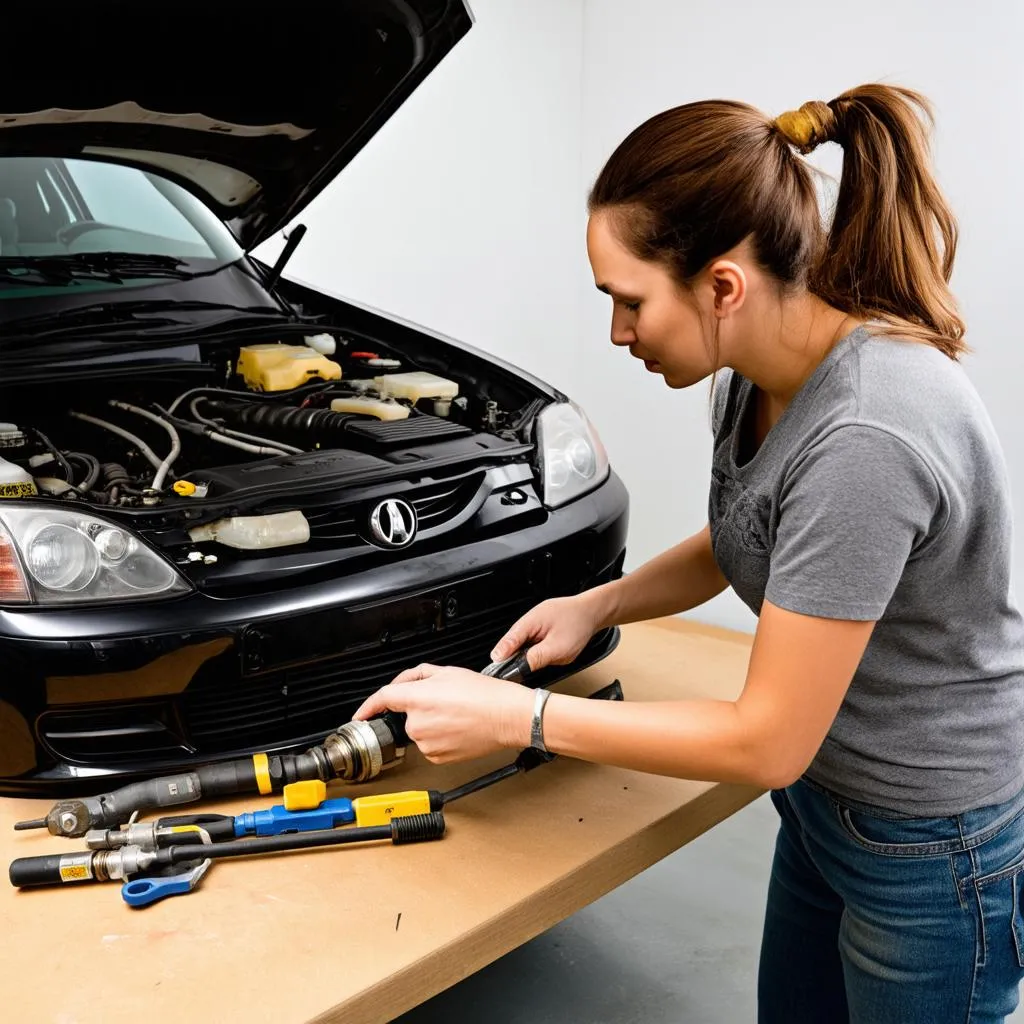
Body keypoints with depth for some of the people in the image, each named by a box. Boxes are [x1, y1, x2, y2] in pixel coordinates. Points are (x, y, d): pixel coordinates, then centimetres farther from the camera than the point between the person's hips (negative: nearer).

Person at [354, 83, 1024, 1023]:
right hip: (827, 797, 8)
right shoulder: (753, 375, -8)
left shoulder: (864, 438, -35)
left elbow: (766, 742, -28)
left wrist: (518, 718, -23)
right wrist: (598, 605, -4)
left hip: (937, 850, -8)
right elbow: (736, 547, 12)